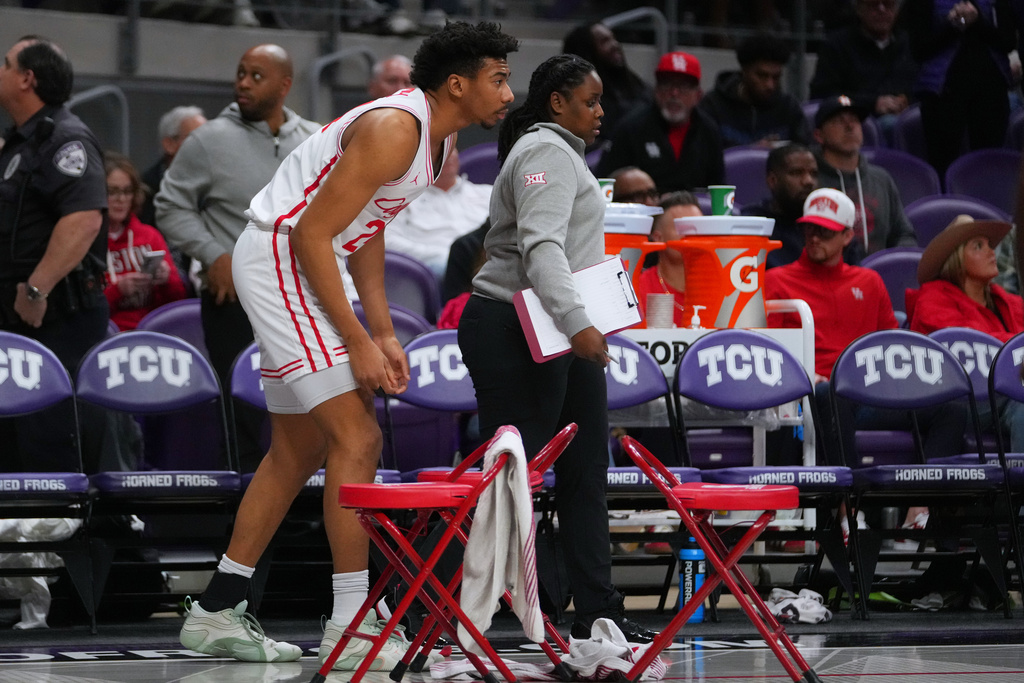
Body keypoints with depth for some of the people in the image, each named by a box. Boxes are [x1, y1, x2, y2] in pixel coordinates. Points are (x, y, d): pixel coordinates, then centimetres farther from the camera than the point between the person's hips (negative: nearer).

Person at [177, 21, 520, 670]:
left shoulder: (441, 137, 8)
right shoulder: (394, 129, -23)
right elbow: (311, 232, -24)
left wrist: (384, 333, 10)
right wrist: (358, 342, -22)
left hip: (303, 264, 11)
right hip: (278, 257, -11)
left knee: (299, 451, 15)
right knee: (357, 440, -14)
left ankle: (217, 611, 22)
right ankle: (351, 627, -12)